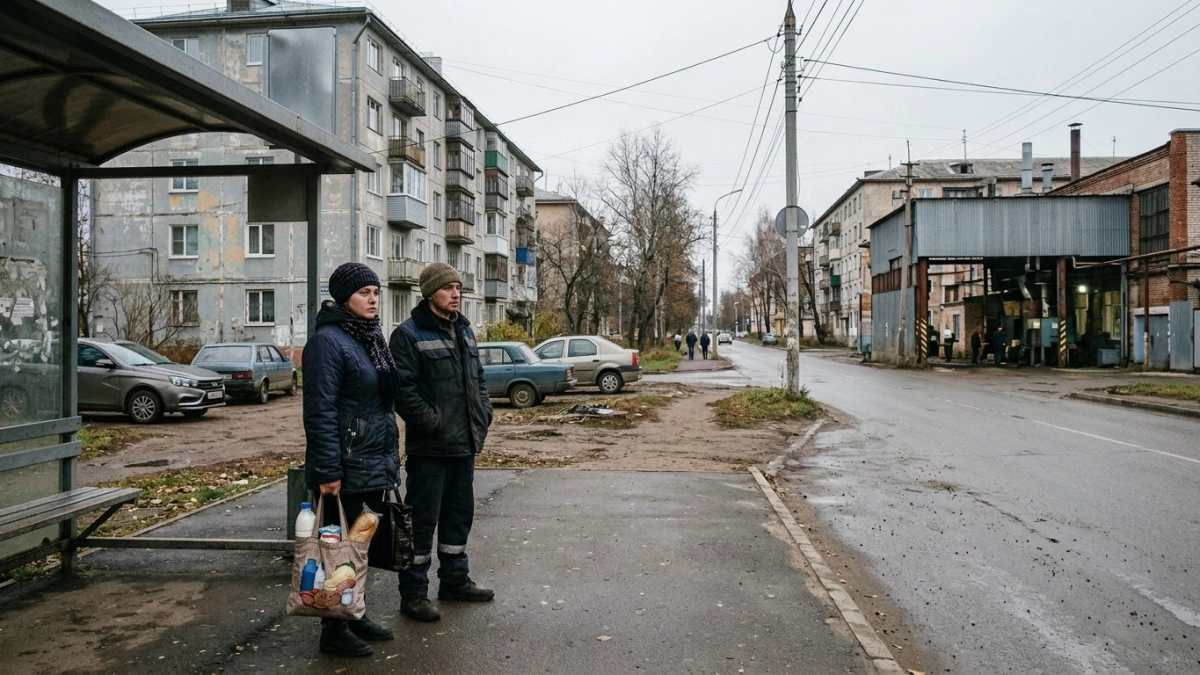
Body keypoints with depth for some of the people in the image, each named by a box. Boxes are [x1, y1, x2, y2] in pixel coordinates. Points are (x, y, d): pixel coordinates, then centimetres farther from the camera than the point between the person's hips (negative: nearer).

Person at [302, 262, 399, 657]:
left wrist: (390, 457, 17)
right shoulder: (328, 341, -15)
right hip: (346, 467, -8)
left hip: (374, 463, 8)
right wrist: (327, 470, -22)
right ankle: (334, 629, 17)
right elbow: (320, 411, -20)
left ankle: (354, 614, 31)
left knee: (364, 544, 17)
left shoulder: (371, 337, 12)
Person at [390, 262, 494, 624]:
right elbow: (403, 389, -18)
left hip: (464, 444, 8)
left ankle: (455, 579, 32)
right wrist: (434, 423, -20)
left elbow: (478, 377, 20)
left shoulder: (464, 330, 14)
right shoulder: (409, 334, -11)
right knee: (423, 519, 0)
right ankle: (413, 593, 12)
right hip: (428, 447, -8)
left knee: (460, 513, 17)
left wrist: (483, 414, 7)